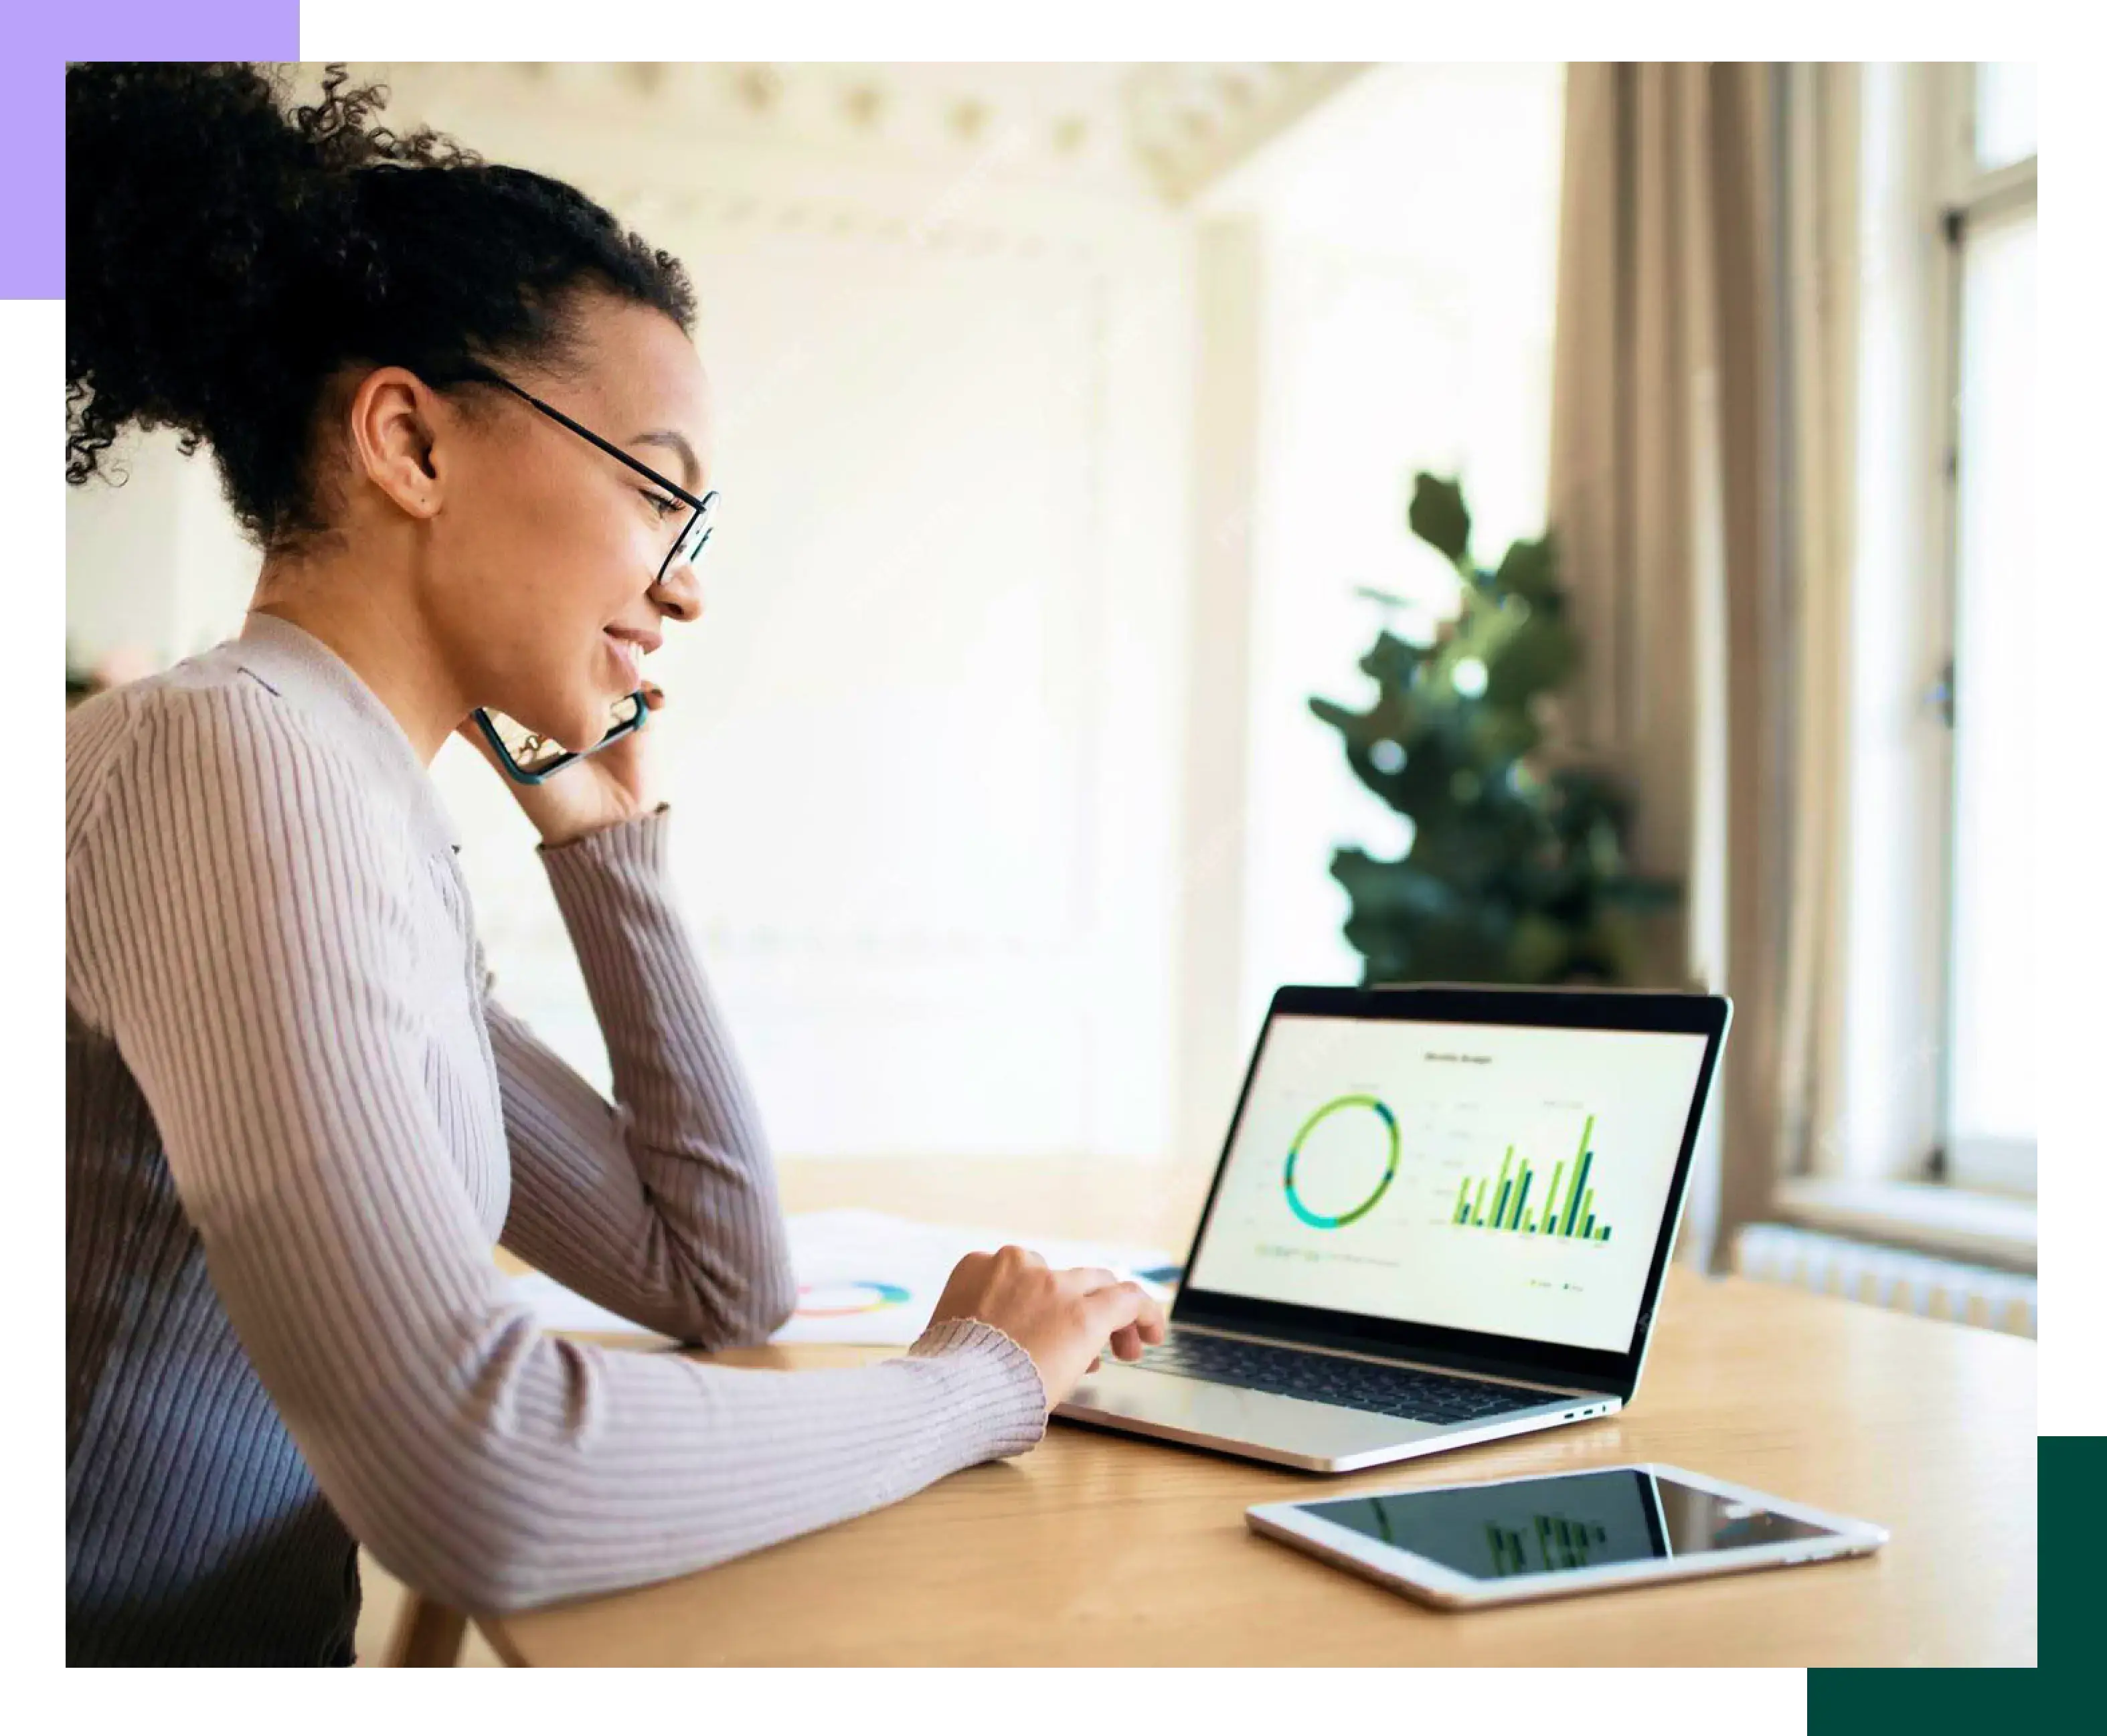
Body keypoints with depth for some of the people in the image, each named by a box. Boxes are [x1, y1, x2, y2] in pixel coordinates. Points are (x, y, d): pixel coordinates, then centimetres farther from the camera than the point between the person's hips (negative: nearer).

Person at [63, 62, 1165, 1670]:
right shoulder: (238, 760, -18)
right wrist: (975, 1382, -13)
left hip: (272, 1653, 7)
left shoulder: (369, 814, 8)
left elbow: (720, 1281, 11)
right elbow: (479, 1484, -27)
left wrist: (607, 832, 8)